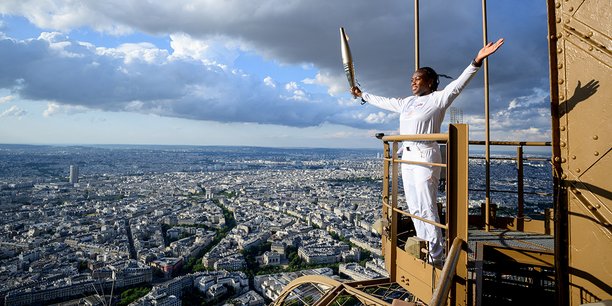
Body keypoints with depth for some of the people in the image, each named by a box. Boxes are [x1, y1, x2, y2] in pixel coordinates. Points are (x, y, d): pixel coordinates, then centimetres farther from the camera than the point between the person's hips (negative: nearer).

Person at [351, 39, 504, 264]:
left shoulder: (438, 99, -3)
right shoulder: (406, 102, 17)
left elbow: (457, 85, -18)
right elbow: (383, 101, 30)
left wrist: (476, 62, -33)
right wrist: (362, 95, 38)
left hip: (426, 156, -8)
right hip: (407, 156, 8)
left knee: (427, 208, -9)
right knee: (414, 208, 11)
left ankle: (437, 257, 2)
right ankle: (425, 250, 23)